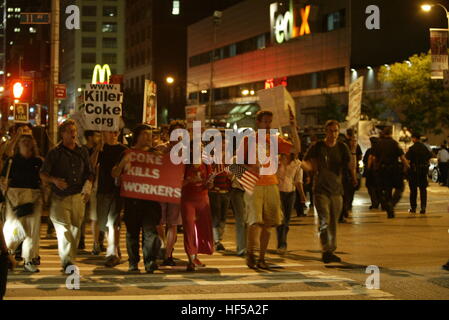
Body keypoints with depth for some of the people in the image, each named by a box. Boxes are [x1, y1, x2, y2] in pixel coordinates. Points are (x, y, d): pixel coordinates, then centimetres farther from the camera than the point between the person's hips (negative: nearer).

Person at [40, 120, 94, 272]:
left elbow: (89, 172, 19)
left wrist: (88, 185, -1)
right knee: (64, 229, -15)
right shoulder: (55, 153, 1)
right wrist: (54, 180, -20)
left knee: (75, 229, 6)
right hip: (60, 197, -4)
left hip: (78, 196, 4)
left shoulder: (83, 152, 12)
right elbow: (43, 174, 0)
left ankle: (70, 261, 16)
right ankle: (67, 261, -22)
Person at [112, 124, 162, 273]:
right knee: (132, 231, 5)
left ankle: (150, 261, -14)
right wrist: (123, 163, -13)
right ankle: (133, 263, 13)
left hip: (150, 198, 0)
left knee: (150, 229, -11)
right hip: (132, 198, 0)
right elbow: (115, 174, 4)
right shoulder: (127, 153, 9)